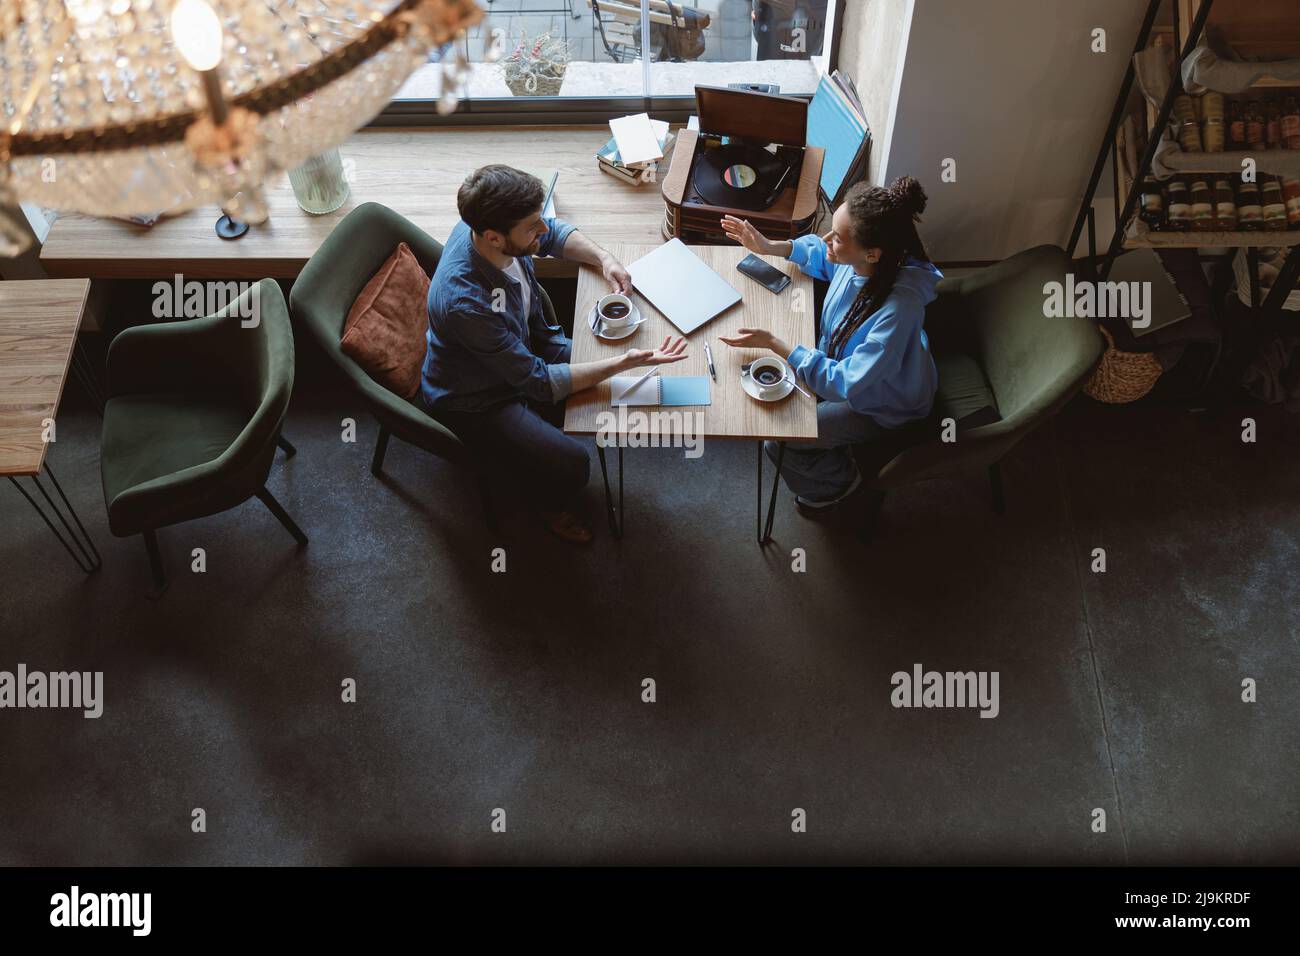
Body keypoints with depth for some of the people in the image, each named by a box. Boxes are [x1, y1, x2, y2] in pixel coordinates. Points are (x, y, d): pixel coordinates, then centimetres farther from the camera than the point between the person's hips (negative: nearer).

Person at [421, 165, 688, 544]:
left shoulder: (490, 227, -19)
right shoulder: (465, 302, -41)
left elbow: (554, 234, 5)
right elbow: (538, 381, -31)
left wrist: (603, 258, -13)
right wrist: (623, 363, -34)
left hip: (523, 348, 8)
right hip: (476, 402, -7)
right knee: (570, 465, -22)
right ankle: (552, 503, 14)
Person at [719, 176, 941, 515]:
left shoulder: (898, 308, -43)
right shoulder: (855, 258, -22)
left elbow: (845, 384, -38)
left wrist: (774, 344, -35)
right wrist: (769, 247, -7)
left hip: (880, 404, -7)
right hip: (844, 365, 7)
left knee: (777, 442, -8)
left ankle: (840, 480, 22)